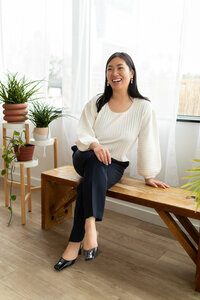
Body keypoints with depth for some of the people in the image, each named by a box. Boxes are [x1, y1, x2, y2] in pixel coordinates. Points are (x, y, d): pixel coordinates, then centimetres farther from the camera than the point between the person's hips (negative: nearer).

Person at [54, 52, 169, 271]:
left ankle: (75, 243, -26)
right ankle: (90, 227, -35)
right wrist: (95, 145, -30)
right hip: (84, 158, 1)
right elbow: (82, 134, -8)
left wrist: (149, 176, 0)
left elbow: (147, 143, -4)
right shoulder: (96, 103, -2)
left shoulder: (143, 107, -6)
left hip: (114, 165, -1)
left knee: (90, 181, -34)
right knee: (96, 162, -35)